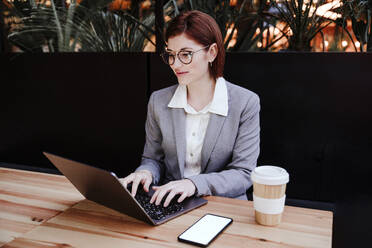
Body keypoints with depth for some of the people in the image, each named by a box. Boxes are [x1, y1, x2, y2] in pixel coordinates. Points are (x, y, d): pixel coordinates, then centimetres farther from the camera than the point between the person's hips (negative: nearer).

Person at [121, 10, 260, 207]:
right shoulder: (158, 101, 6)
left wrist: (194, 183, -20)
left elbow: (243, 174, -5)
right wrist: (146, 172, -10)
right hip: (168, 204, 2)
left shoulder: (246, 103, -4)